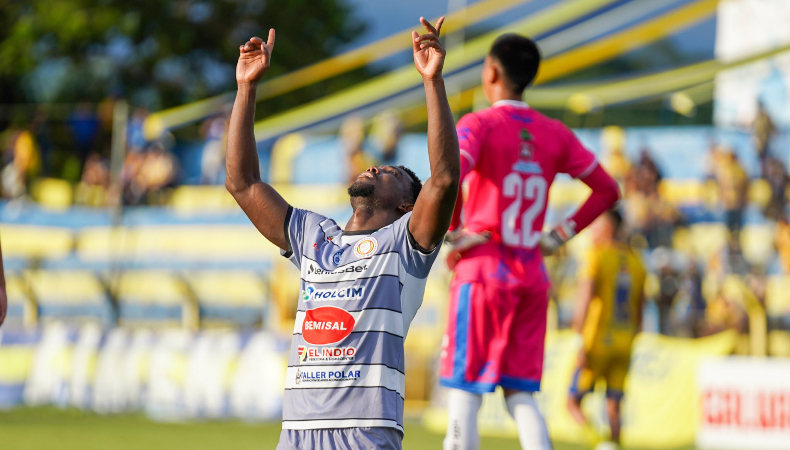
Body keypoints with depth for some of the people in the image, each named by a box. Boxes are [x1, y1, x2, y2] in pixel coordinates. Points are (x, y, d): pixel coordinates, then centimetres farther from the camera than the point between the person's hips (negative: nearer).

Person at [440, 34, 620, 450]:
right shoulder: (555, 134, 10)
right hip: (533, 275, 5)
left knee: (464, 389, 0)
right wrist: (559, 237, 13)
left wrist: (455, 233, -11)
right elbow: (607, 190, 14)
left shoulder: (478, 125, -7)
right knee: (520, 392, 10)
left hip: (482, 271, -5)